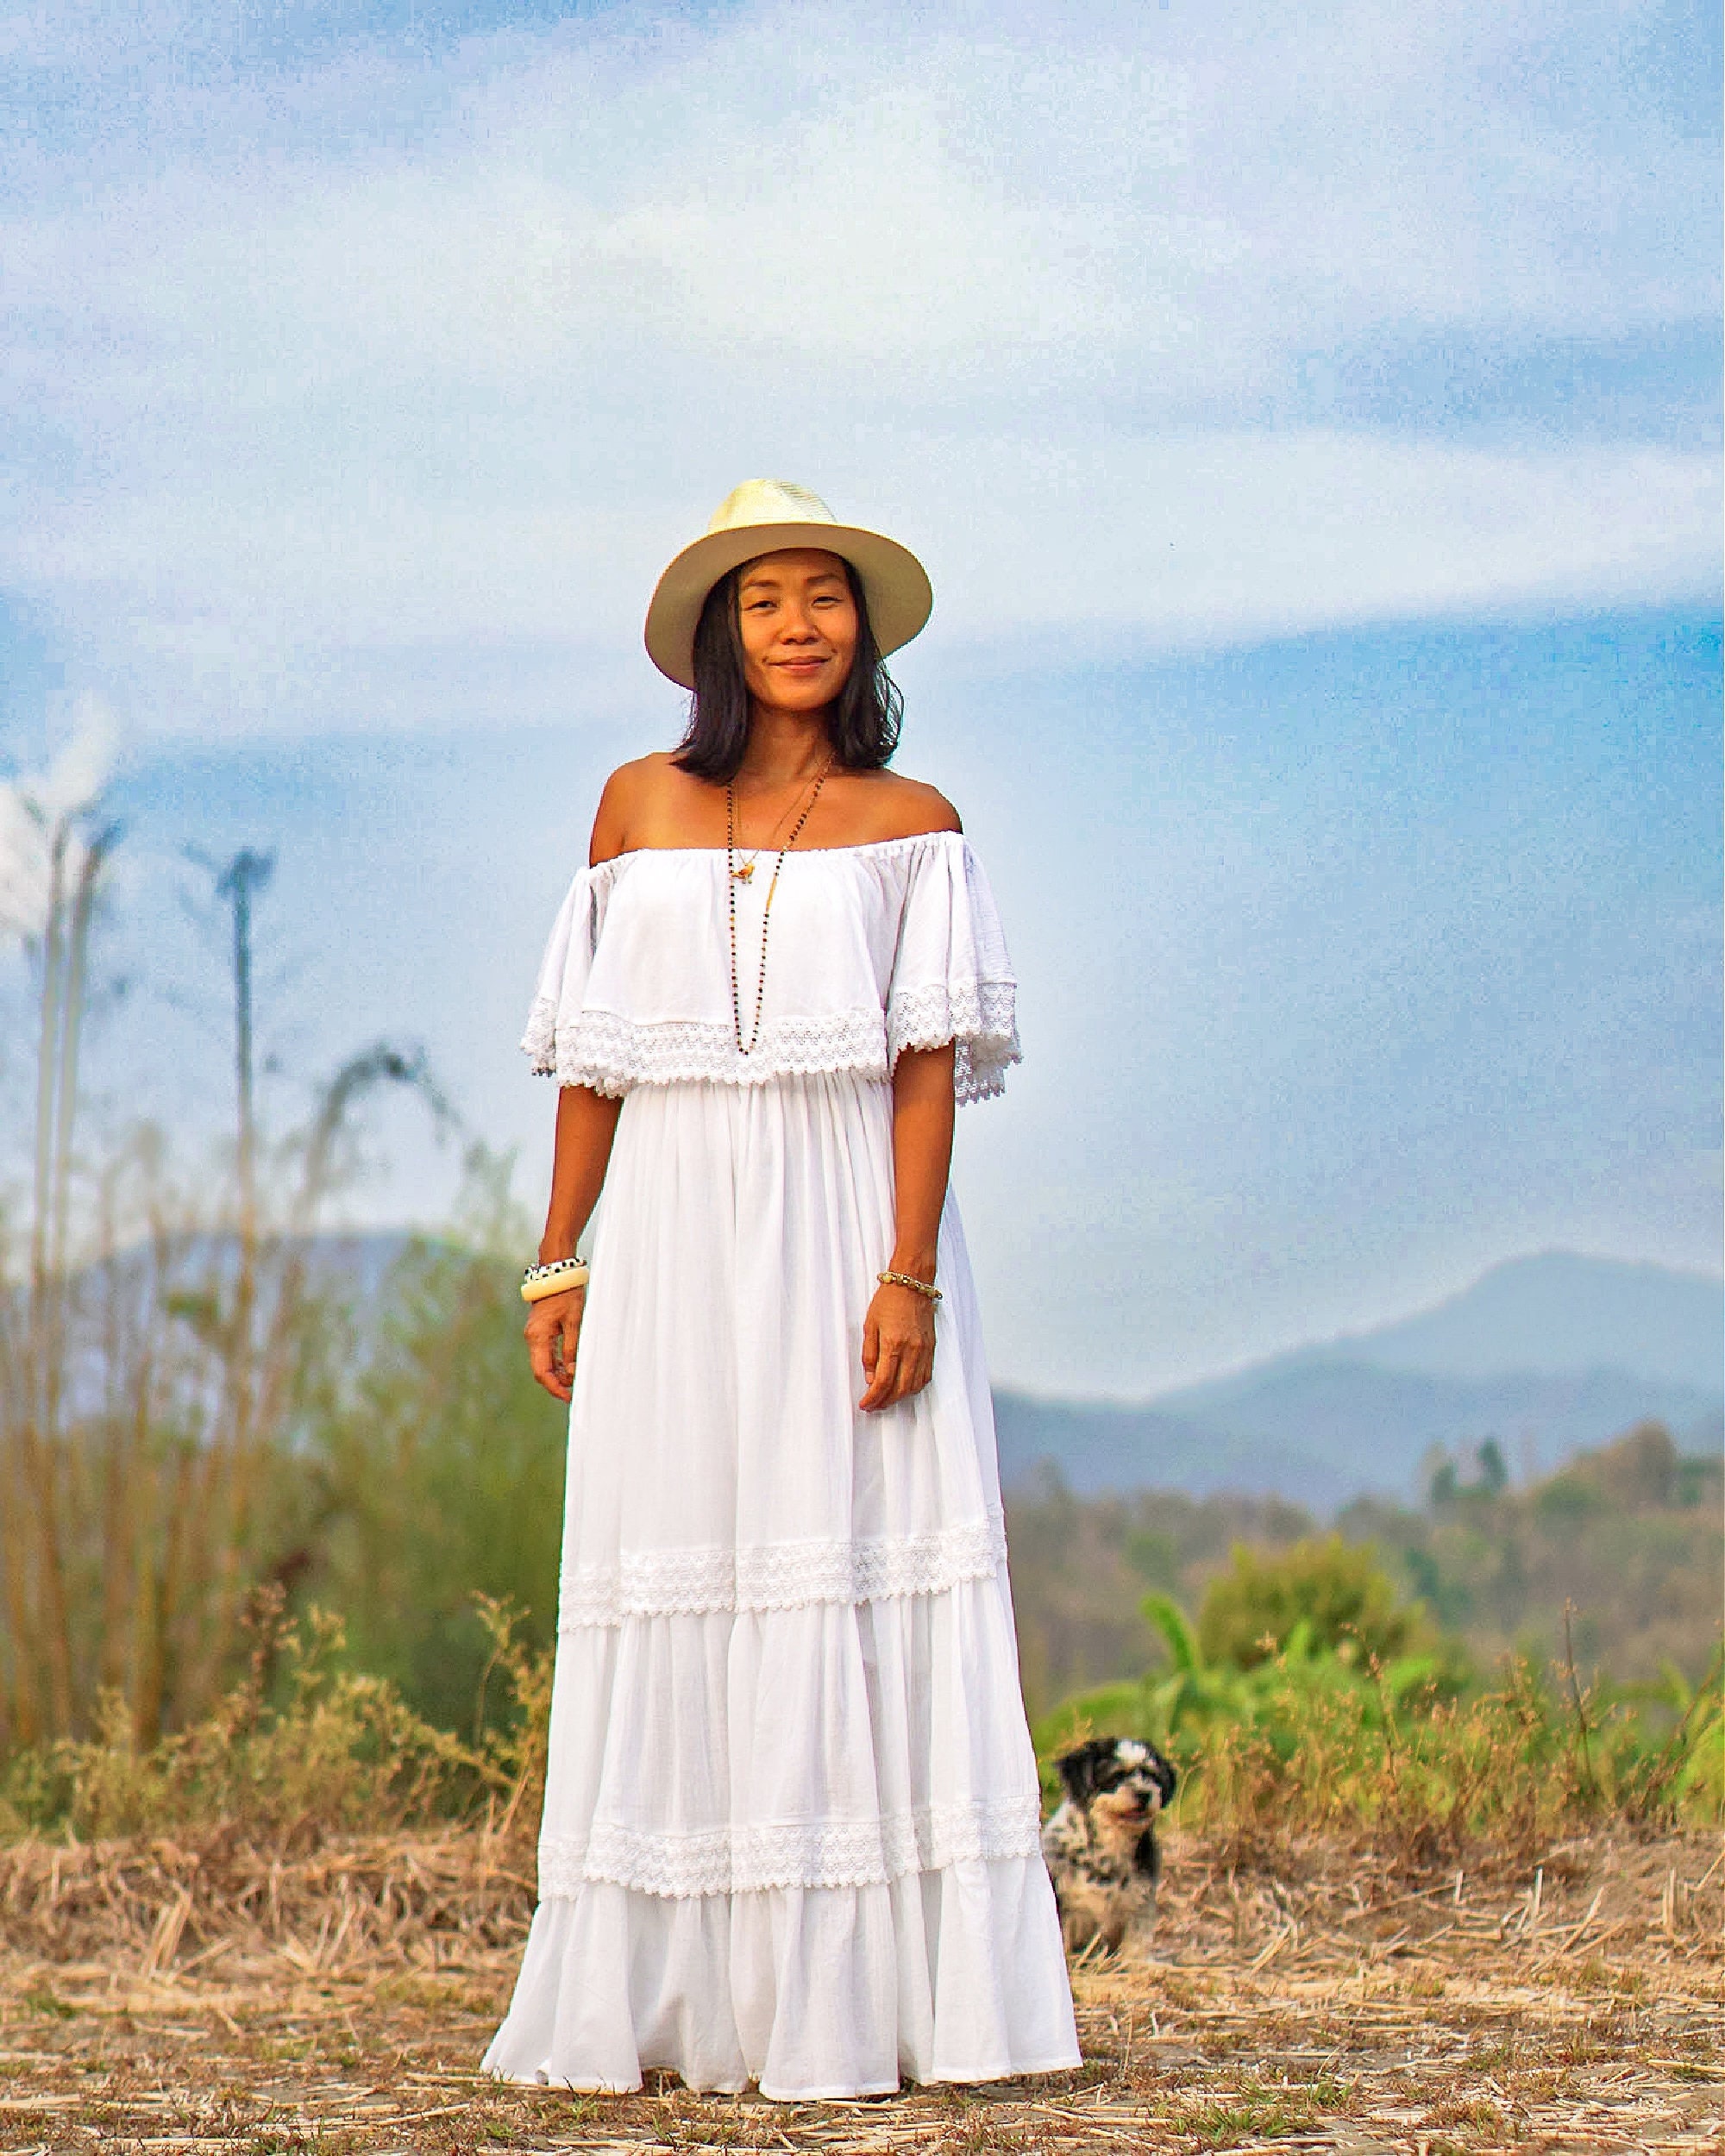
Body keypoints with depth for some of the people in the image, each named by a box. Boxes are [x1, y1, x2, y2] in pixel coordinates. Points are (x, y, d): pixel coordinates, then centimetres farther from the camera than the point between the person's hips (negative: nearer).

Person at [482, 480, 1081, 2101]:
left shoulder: (908, 826, 5)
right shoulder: (641, 808, 11)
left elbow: (928, 1059, -2)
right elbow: (594, 1057, 11)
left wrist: (909, 1273, -12)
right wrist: (560, 1263, 6)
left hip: (843, 1223, -2)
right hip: (673, 1230, 2)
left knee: (858, 1571, -5)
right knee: (667, 1581, 1)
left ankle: (852, 1997, -2)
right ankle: (658, 1998, 6)